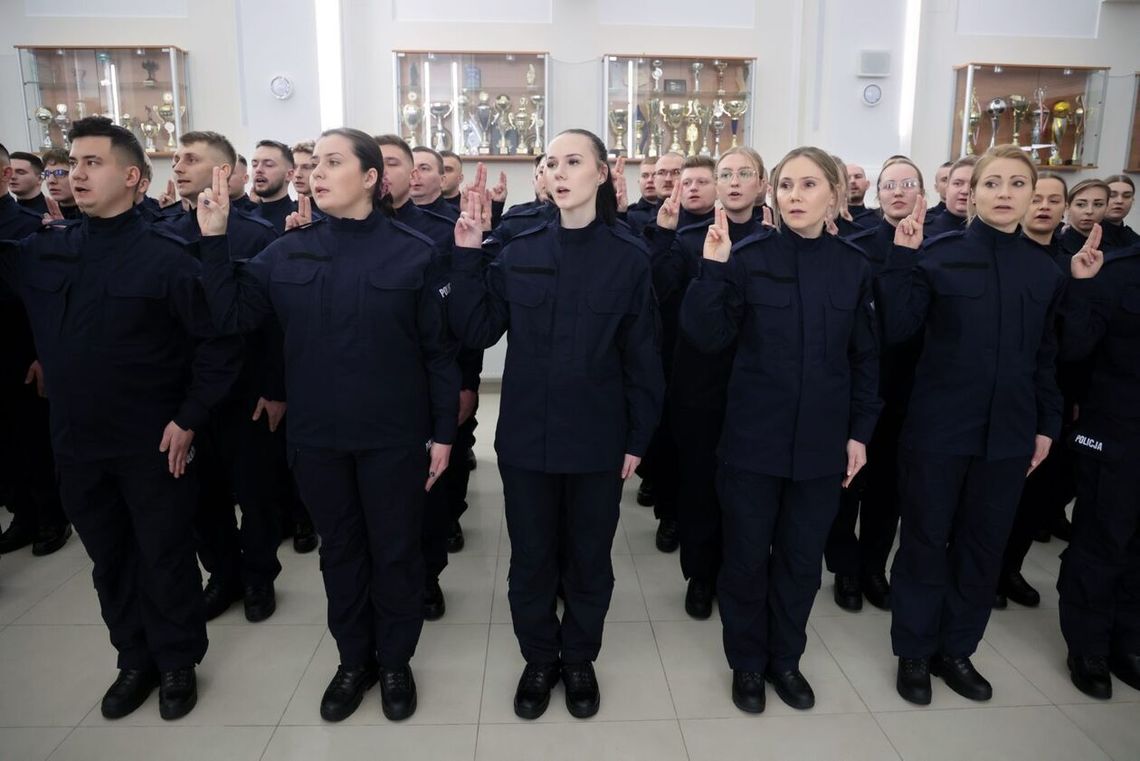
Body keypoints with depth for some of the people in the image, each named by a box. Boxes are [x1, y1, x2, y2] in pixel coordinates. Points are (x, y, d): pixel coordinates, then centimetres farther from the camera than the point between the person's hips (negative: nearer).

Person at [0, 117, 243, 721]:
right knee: (108, 558, 18)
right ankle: (135, 658, 38)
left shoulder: (165, 256, -12)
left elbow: (219, 341, -13)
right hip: (76, 441, 5)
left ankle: (178, 662, 31)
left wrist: (189, 419, -14)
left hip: (152, 444, -5)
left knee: (165, 558, 11)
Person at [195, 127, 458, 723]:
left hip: (394, 436, -3)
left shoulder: (413, 252, -8)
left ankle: (395, 662, 33)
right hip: (316, 435, 3)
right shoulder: (289, 251, 2)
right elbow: (230, 315, 1)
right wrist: (214, 240, -8)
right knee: (340, 550, 18)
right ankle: (353, 661, 37)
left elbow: (439, 349, -6)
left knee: (395, 552, 11)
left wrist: (444, 432, -6)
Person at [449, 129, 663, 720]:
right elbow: (477, 332, -2)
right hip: (526, 436, 2)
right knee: (530, 558, 14)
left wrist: (638, 438, -3)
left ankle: (580, 660, 38)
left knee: (588, 558, 15)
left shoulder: (628, 257, -5)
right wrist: (467, 256, -10)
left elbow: (642, 356, -3)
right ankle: (539, 659, 37)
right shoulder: (519, 252, 0)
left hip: (597, 440, -1)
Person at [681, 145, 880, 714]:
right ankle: (746, 663, 31)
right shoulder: (749, 257, -7)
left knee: (802, 558, 15)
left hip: (821, 443, 3)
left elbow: (865, 357, 8)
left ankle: (785, 659, 37)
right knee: (746, 557, 9)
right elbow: (707, 337, -14)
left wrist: (859, 431, 4)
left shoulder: (853, 267, 2)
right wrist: (712, 270, -26)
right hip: (753, 439, -2)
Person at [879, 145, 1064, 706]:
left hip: (1007, 433, 4)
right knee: (925, 540, 7)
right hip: (937, 427, -4)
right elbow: (895, 331, -14)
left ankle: (957, 649, 32)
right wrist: (902, 259, -21)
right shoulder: (940, 254, -6)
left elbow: (1046, 355, 12)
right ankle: (914, 651, 24)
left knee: (984, 545, 13)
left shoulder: (1045, 270, 6)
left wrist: (1047, 425, 10)